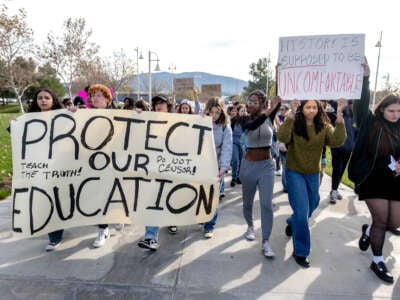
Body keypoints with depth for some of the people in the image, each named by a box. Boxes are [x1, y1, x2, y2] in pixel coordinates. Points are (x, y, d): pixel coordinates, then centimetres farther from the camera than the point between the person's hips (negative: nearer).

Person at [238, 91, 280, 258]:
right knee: (247, 202, 15)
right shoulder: (246, 120, -7)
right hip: (249, 165, 0)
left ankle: (265, 242, 2)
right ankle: (250, 226, 41)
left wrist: (276, 104, -41)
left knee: (266, 204, -7)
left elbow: (277, 106, -21)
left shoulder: (269, 117, -2)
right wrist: (269, 110, -41)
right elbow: (252, 126, -32)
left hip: (267, 165, 0)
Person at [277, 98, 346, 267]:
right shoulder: (294, 125, -13)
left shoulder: (324, 127, -5)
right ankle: (300, 252, 12)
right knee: (302, 212, -7)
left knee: (311, 207, 21)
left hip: (314, 174, 4)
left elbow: (337, 141, -23)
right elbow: (282, 137, -34)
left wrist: (339, 116, -32)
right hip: (295, 173, -4)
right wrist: (291, 113, -40)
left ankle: (292, 223, 54)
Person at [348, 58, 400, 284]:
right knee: (381, 221, 3)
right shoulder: (371, 123, -5)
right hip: (373, 180, -5)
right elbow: (362, 103, -19)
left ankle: (368, 231, 42)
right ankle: (378, 262, 24)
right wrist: (366, 77, -28)